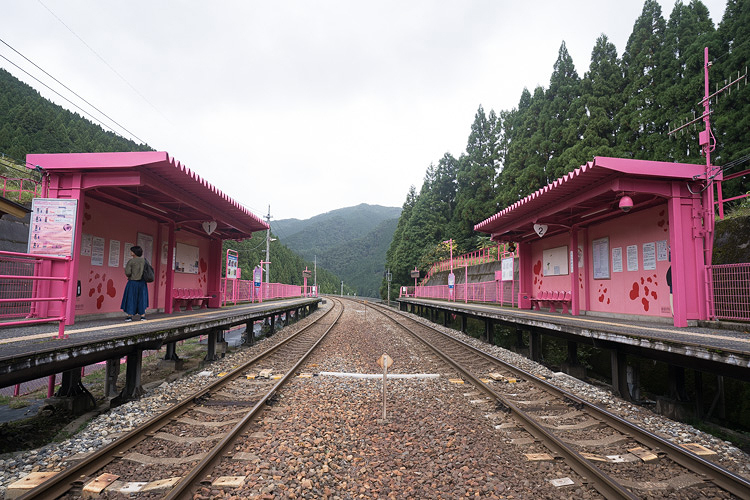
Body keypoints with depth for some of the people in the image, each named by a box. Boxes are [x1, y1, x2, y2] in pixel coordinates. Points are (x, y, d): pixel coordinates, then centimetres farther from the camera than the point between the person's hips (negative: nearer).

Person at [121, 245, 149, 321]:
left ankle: (130, 316, 9)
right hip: (142, 283, 3)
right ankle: (143, 316, 10)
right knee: (141, 299, 10)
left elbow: (127, 272, -15)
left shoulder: (131, 261, -10)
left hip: (132, 282, -3)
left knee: (130, 298, 7)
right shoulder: (144, 260, 1)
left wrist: (129, 276, 7)